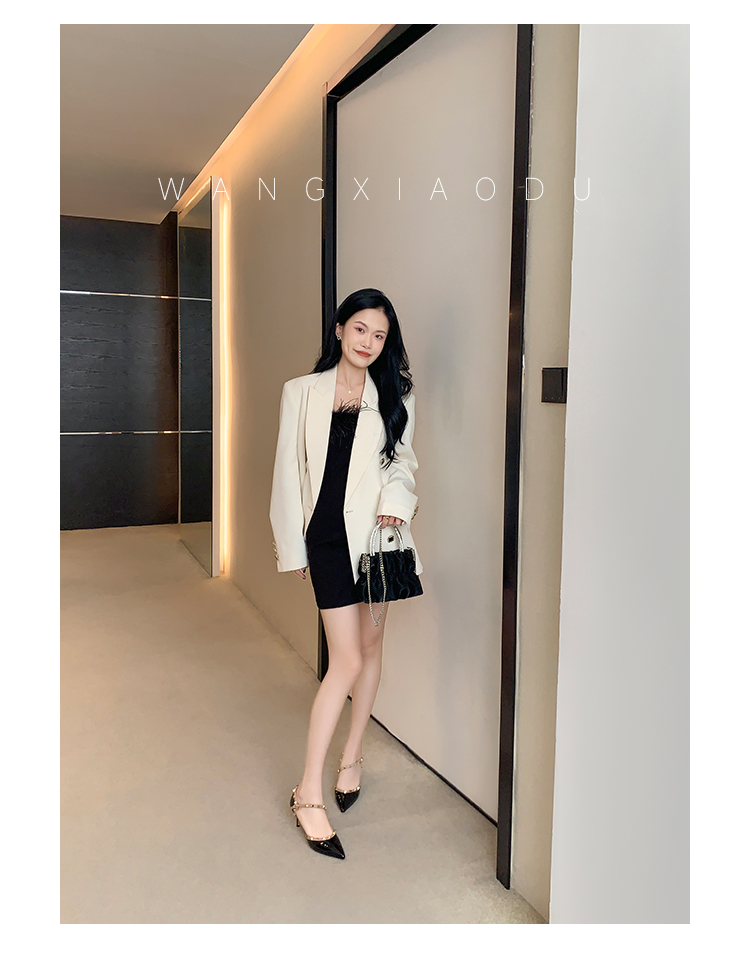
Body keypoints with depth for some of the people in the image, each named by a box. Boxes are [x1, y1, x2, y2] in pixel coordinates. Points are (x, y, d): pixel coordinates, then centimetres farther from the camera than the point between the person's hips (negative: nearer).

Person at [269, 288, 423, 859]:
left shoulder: (396, 396, 6)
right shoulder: (301, 393, 4)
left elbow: (403, 463, 11)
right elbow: (289, 472, 5)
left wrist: (396, 502, -11)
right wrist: (291, 546, 5)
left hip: (379, 532, 2)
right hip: (328, 535, -2)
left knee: (370, 645, 11)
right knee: (347, 659, -7)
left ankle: (352, 756, 33)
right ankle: (309, 793, 5)